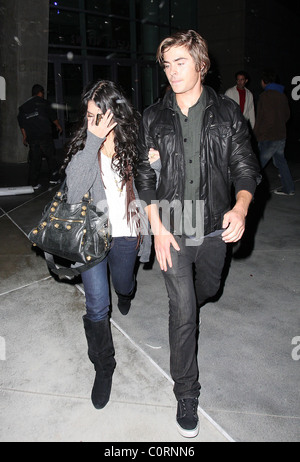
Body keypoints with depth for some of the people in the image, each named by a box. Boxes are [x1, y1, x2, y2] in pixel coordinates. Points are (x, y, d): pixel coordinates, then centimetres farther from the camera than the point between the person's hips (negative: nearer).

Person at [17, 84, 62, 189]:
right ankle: (53, 178, 13)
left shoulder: (23, 107, 14)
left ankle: (34, 183, 5)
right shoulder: (43, 102, 1)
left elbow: (21, 123, 14)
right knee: (50, 157, 9)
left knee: (34, 160, 6)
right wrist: (58, 126, 22)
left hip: (31, 138, 4)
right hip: (45, 135, -4)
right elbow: (52, 116, 5)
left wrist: (24, 136, 21)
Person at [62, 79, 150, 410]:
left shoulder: (133, 145, -6)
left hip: (125, 234, 1)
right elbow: (73, 193, -24)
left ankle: (125, 292, 66)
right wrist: (94, 143, -26)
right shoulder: (83, 145, -8)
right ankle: (103, 367, 20)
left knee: (124, 286, 25)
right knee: (97, 306, -4)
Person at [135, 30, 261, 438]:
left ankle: (184, 306, 62)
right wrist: (157, 227, -7)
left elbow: (245, 167, -1)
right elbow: (146, 176, 2)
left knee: (208, 290, 24)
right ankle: (186, 393, 16)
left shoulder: (227, 113, -1)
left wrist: (241, 208, -22)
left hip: (215, 228, 2)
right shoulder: (154, 118, 0)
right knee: (183, 311, -1)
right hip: (173, 228, -1)